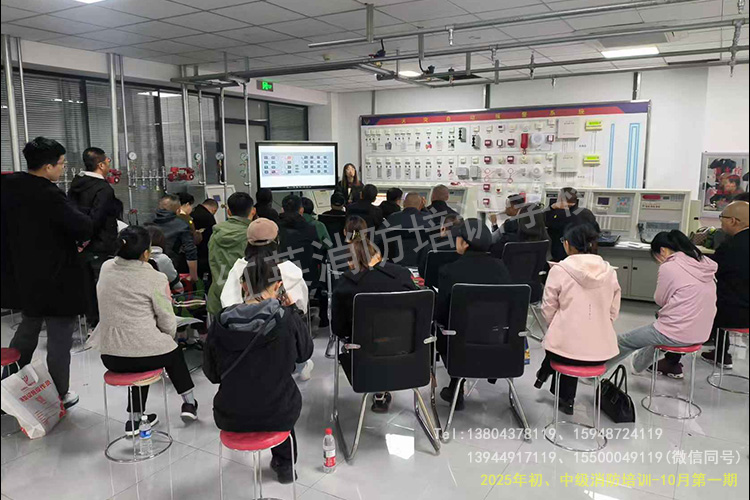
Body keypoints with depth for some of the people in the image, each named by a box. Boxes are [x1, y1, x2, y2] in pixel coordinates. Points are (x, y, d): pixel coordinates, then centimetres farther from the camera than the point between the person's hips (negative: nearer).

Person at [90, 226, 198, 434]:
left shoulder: (106, 268, 2)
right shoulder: (155, 278, -15)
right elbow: (169, 324, -9)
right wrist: (167, 338, 12)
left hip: (109, 356, 5)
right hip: (143, 355, -4)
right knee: (174, 352, 28)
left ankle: (135, 418, 34)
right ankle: (189, 402, 37)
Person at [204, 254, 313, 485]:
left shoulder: (222, 322, -13)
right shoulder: (287, 319, -18)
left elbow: (212, 373, -1)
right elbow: (305, 352, 1)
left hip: (230, 417, 2)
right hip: (277, 416, -1)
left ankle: (281, 461, 54)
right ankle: (285, 464, 48)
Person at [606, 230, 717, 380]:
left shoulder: (669, 267, -15)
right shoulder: (703, 263, 6)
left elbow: (659, 300, -4)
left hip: (679, 335, -8)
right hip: (702, 333, 8)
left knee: (623, 341, 8)